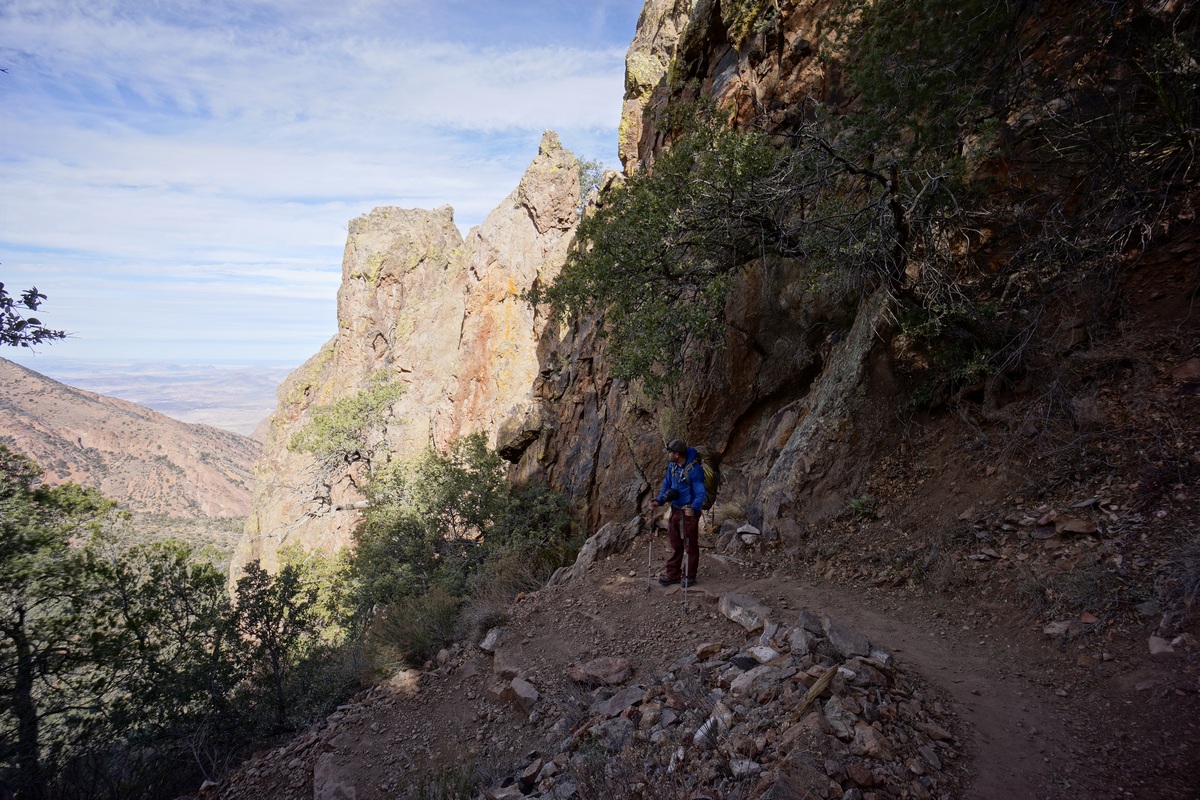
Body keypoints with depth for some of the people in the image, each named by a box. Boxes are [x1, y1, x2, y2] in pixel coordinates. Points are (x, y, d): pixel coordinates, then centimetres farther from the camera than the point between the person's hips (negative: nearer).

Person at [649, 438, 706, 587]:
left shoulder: (694, 469, -24)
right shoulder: (672, 466, -2)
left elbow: (700, 493, -24)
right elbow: (666, 484, 7)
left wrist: (694, 508, -40)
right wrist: (658, 501, -7)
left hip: (689, 512, -7)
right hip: (675, 509, 7)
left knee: (690, 545, 5)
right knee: (675, 543, 15)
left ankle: (689, 576, 18)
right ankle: (673, 573, 26)